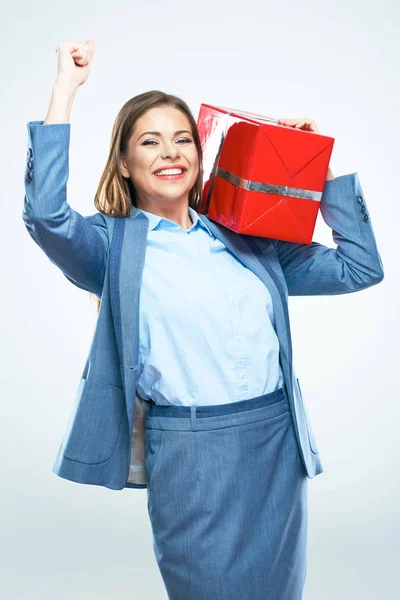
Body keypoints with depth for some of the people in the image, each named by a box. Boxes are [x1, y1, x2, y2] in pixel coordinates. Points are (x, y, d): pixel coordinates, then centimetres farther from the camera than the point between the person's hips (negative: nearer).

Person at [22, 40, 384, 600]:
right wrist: (66, 87, -16)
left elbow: (359, 269, 12)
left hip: (280, 447, 5)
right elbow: (47, 216, -21)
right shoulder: (115, 244, 0)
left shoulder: (248, 241, 11)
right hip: (188, 454, -4)